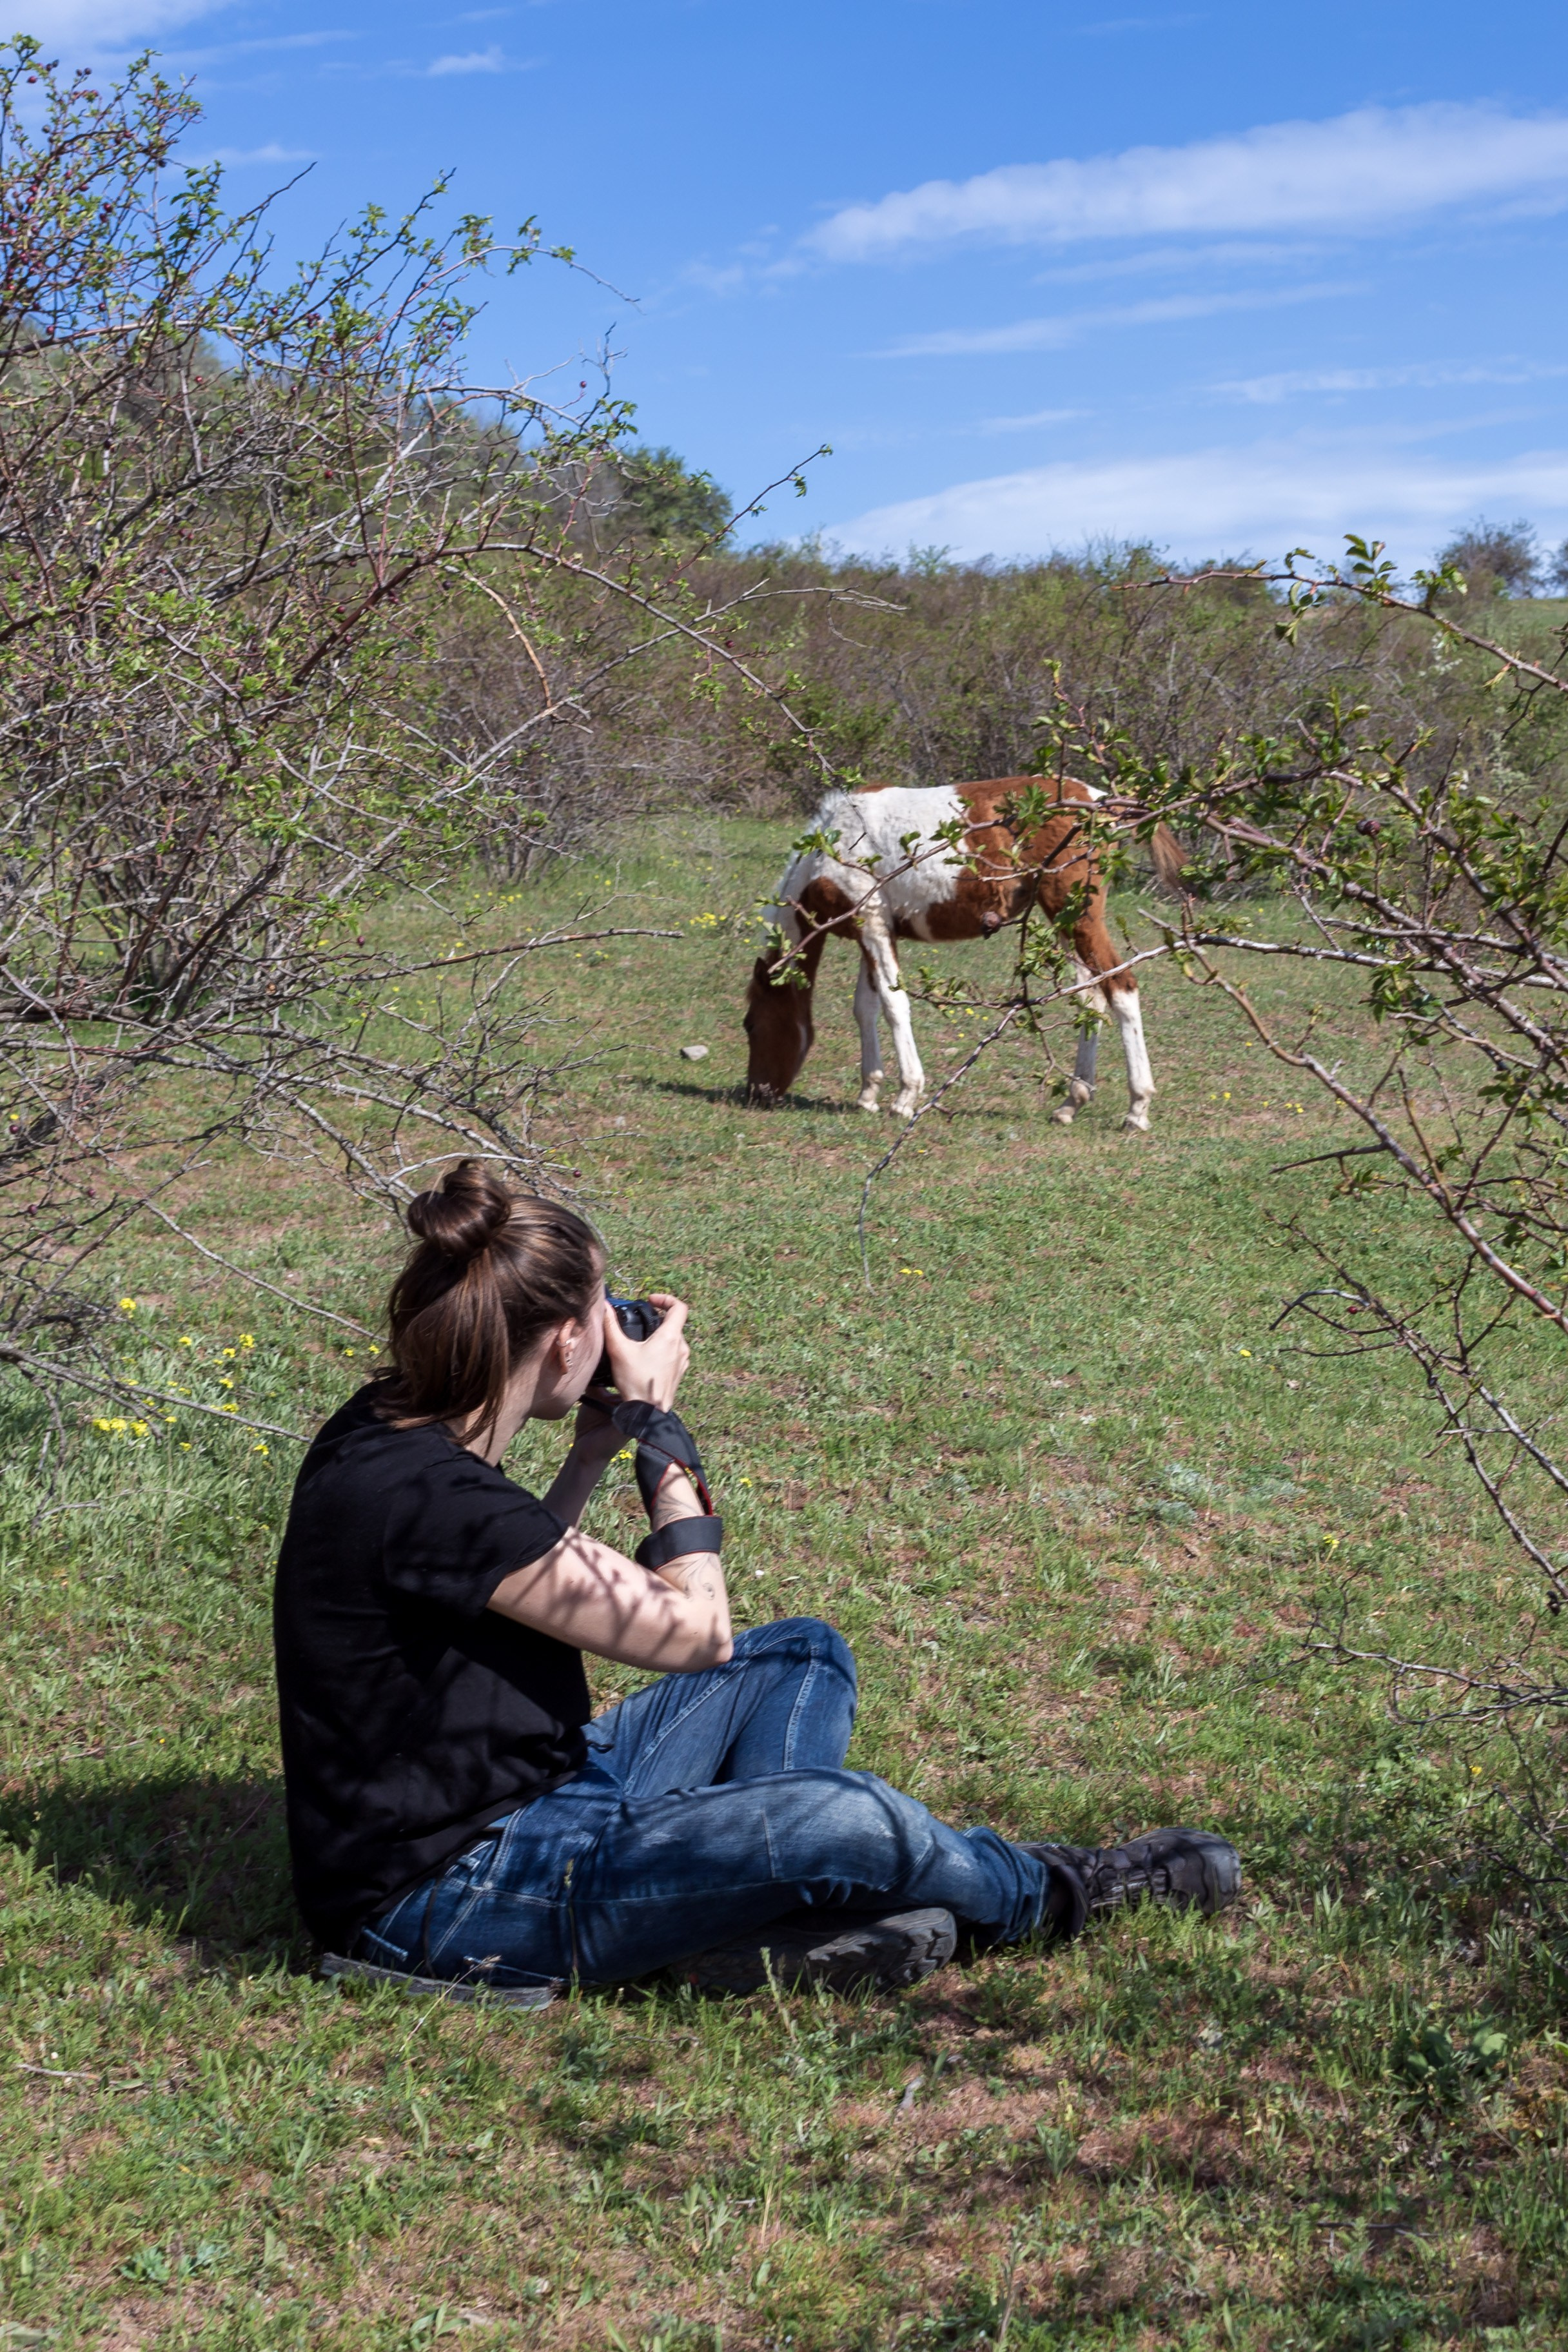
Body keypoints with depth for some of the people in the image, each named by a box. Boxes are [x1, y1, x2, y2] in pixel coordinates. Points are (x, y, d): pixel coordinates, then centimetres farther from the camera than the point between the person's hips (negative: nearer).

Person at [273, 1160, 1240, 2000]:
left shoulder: (393, 1430, 1)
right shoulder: (427, 1496, -28)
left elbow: (524, 1574, 21)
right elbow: (697, 1629, -19)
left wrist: (598, 1442, 7)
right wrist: (659, 1425, -9)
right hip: (449, 1903, -10)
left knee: (803, 1653, 15)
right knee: (843, 1816, -24)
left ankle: (775, 1914, -6)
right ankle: (1045, 1893, 9)